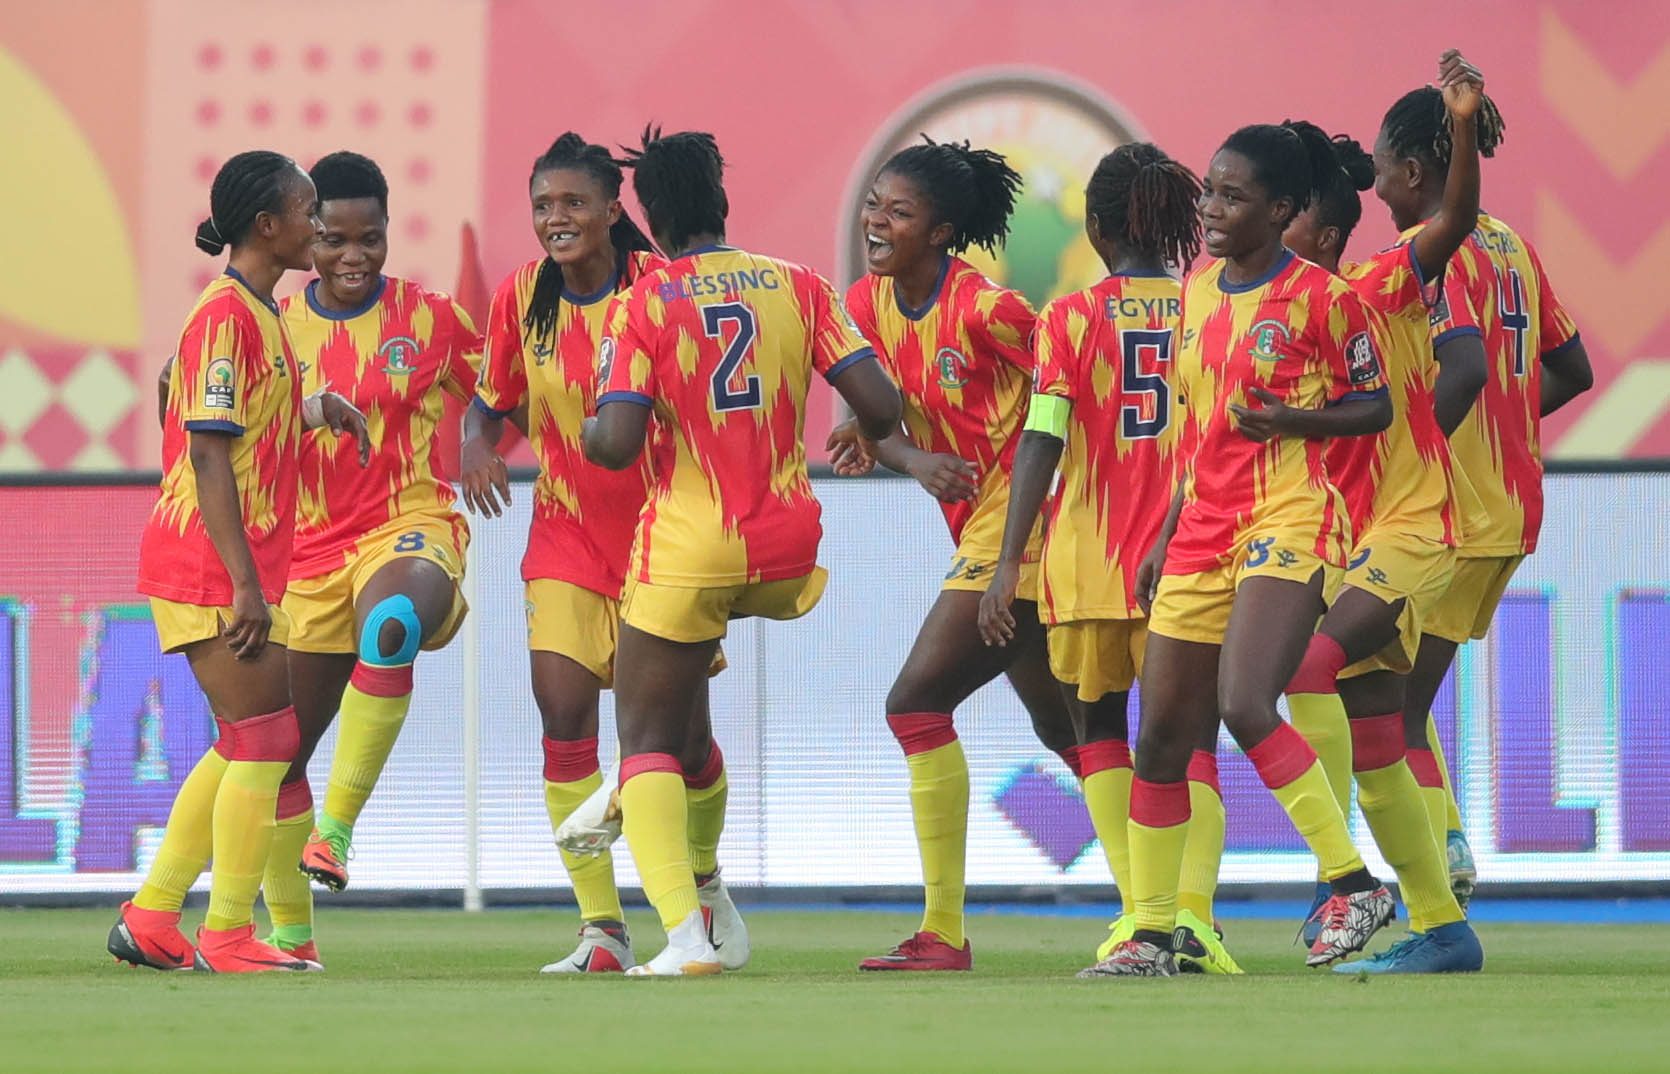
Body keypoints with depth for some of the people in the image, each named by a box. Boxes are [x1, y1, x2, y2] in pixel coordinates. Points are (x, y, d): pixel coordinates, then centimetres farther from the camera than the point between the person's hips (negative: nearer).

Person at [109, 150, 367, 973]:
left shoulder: (257, 313, 16)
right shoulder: (227, 313, -15)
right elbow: (208, 455, -19)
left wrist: (313, 412, 15)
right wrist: (245, 584, -22)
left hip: (239, 568, 10)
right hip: (212, 567, -10)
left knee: (244, 746, 13)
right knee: (264, 742, -7)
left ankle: (151, 918, 16)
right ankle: (228, 935, -1)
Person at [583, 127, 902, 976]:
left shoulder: (644, 305, -9)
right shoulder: (798, 287, 1)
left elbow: (617, 445, -16)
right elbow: (880, 406, -4)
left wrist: (588, 432, 7)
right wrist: (864, 438, 19)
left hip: (690, 548, -4)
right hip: (788, 549, 4)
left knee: (646, 738, 5)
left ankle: (685, 934, -14)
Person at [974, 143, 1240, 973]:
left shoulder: (1071, 317, -3)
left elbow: (1042, 442, -10)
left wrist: (1009, 563, -10)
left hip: (1091, 558, -1)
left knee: (1099, 726, 15)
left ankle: (1138, 908, 0)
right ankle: (1192, 912, -11)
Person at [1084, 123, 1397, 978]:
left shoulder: (1321, 296, -7)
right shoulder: (1197, 289, 13)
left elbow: (1374, 408, -2)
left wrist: (1289, 418, -19)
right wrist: (1165, 539, 20)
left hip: (1288, 521, -7)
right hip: (1205, 525, 7)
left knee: (1245, 705, -24)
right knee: (1162, 735, 5)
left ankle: (1353, 883, -14)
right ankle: (1151, 932, 13)